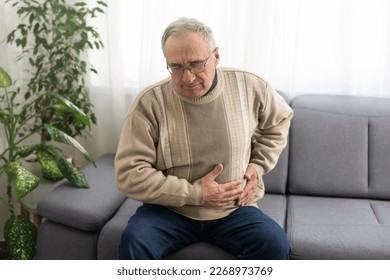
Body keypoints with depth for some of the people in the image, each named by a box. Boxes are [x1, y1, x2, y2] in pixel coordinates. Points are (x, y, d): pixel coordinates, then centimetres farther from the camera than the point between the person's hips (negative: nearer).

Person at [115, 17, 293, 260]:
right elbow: (130, 174, -14)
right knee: (134, 242, -30)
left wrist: (257, 166, 3)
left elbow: (279, 121, 16)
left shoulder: (249, 87, -5)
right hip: (171, 209, -1)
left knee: (275, 244, -25)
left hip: (234, 209, 2)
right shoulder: (149, 103, -14)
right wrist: (195, 193, -16)